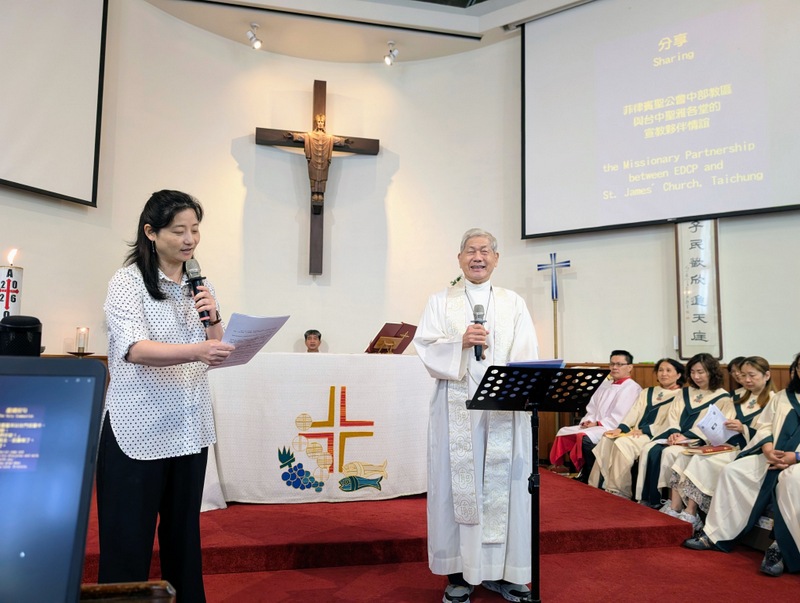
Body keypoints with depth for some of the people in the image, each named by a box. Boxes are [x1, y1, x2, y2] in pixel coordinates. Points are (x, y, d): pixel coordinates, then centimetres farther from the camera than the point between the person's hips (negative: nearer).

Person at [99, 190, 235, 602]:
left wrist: (212, 319, -6)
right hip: (139, 431, -5)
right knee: (128, 542, 1)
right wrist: (196, 351, -36)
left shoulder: (199, 285, 10)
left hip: (189, 429, 5)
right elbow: (135, 350, -21)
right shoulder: (128, 282, -6)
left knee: (184, 535, 13)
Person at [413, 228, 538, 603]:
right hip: (457, 407, -1)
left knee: (503, 484, 3)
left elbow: (526, 357, 4)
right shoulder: (441, 301, 10)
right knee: (459, 483, 1)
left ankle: (501, 570, 16)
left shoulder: (514, 303, 13)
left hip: (505, 407, 2)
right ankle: (459, 572, 11)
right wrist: (461, 342, -16)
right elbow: (426, 348, 0)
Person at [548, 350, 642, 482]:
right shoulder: (605, 384, 20)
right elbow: (592, 408, 18)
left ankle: (591, 478, -14)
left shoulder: (632, 388, -6)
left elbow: (619, 417, -16)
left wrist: (597, 424, -16)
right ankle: (582, 473, 0)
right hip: (595, 426, 9)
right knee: (563, 432, -3)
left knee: (586, 438, -32)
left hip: (613, 429, -9)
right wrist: (588, 421, -1)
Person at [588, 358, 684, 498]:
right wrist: (621, 428, -6)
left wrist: (644, 430, -17)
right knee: (606, 441, -24)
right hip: (636, 433, 6)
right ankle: (598, 486, -22)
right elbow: (634, 413, 13)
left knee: (622, 443, -32)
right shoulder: (646, 393, 25)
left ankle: (618, 492, -26)